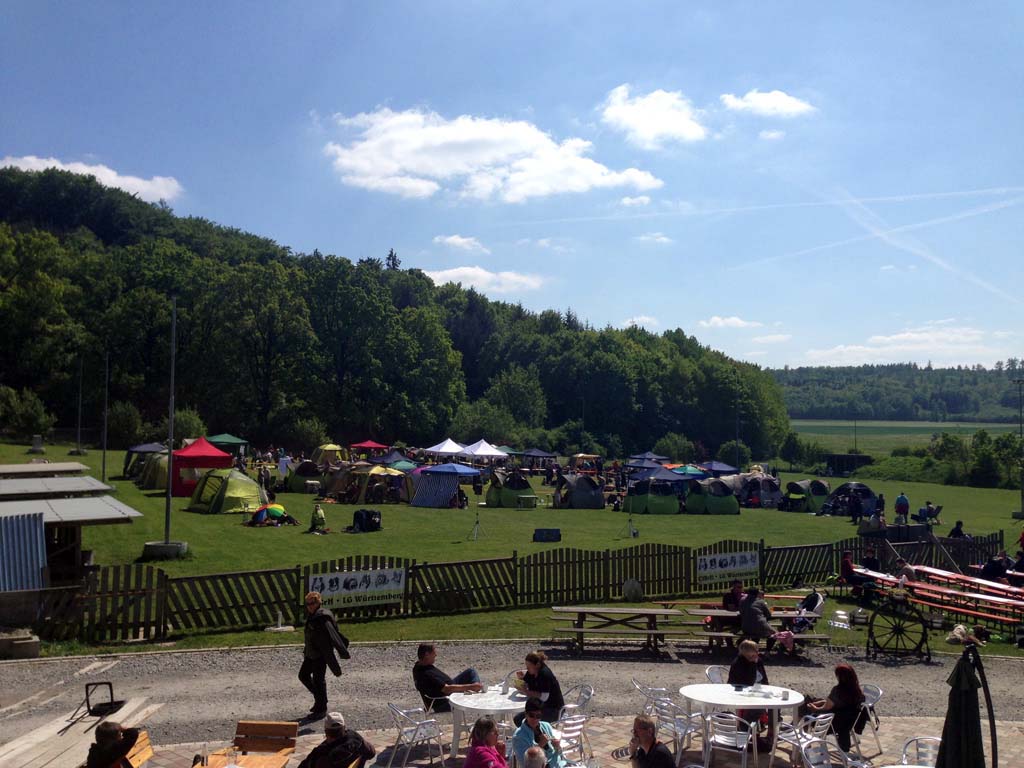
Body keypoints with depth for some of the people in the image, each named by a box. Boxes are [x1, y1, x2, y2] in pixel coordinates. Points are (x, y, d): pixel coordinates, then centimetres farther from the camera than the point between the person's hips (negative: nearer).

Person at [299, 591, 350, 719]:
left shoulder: (322, 619, -22)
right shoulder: (312, 616, 8)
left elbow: (333, 636, -24)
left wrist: (344, 653, -24)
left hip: (321, 655, -10)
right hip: (311, 653, 10)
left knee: (318, 680, -1)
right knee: (303, 675, 16)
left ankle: (321, 709, 13)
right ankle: (319, 698, 31)